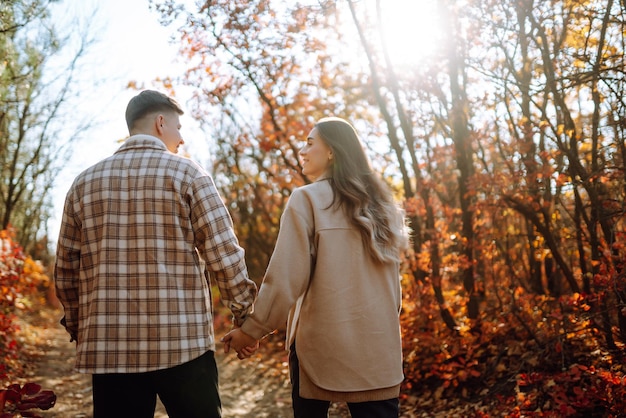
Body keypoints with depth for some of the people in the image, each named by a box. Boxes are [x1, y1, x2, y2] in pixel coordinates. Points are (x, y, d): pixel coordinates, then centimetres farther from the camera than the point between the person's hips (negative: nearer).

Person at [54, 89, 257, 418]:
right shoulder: (186, 174, -3)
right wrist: (245, 316, 6)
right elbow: (225, 257, -6)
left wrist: (79, 330, 23)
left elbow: (65, 272, 11)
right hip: (182, 344, -4)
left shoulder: (84, 183, 9)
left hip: (107, 348, 4)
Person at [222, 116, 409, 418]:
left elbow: (286, 276, -13)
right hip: (377, 343, 5)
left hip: (322, 340, -4)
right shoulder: (379, 203, 10)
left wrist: (252, 330, -5)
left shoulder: (307, 199, -8)